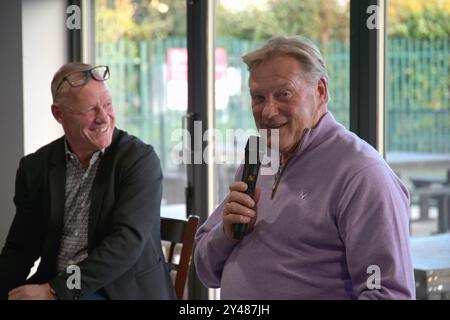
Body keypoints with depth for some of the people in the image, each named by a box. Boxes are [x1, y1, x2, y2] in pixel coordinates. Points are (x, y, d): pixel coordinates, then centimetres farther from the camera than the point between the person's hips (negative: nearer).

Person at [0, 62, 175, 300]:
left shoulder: (140, 158, -6)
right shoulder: (36, 167, 6)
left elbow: (127, 243, -15)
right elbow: (19, 250, 10)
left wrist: (55, 290, -20)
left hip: (126, 291, -4)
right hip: (52, 287, 4)